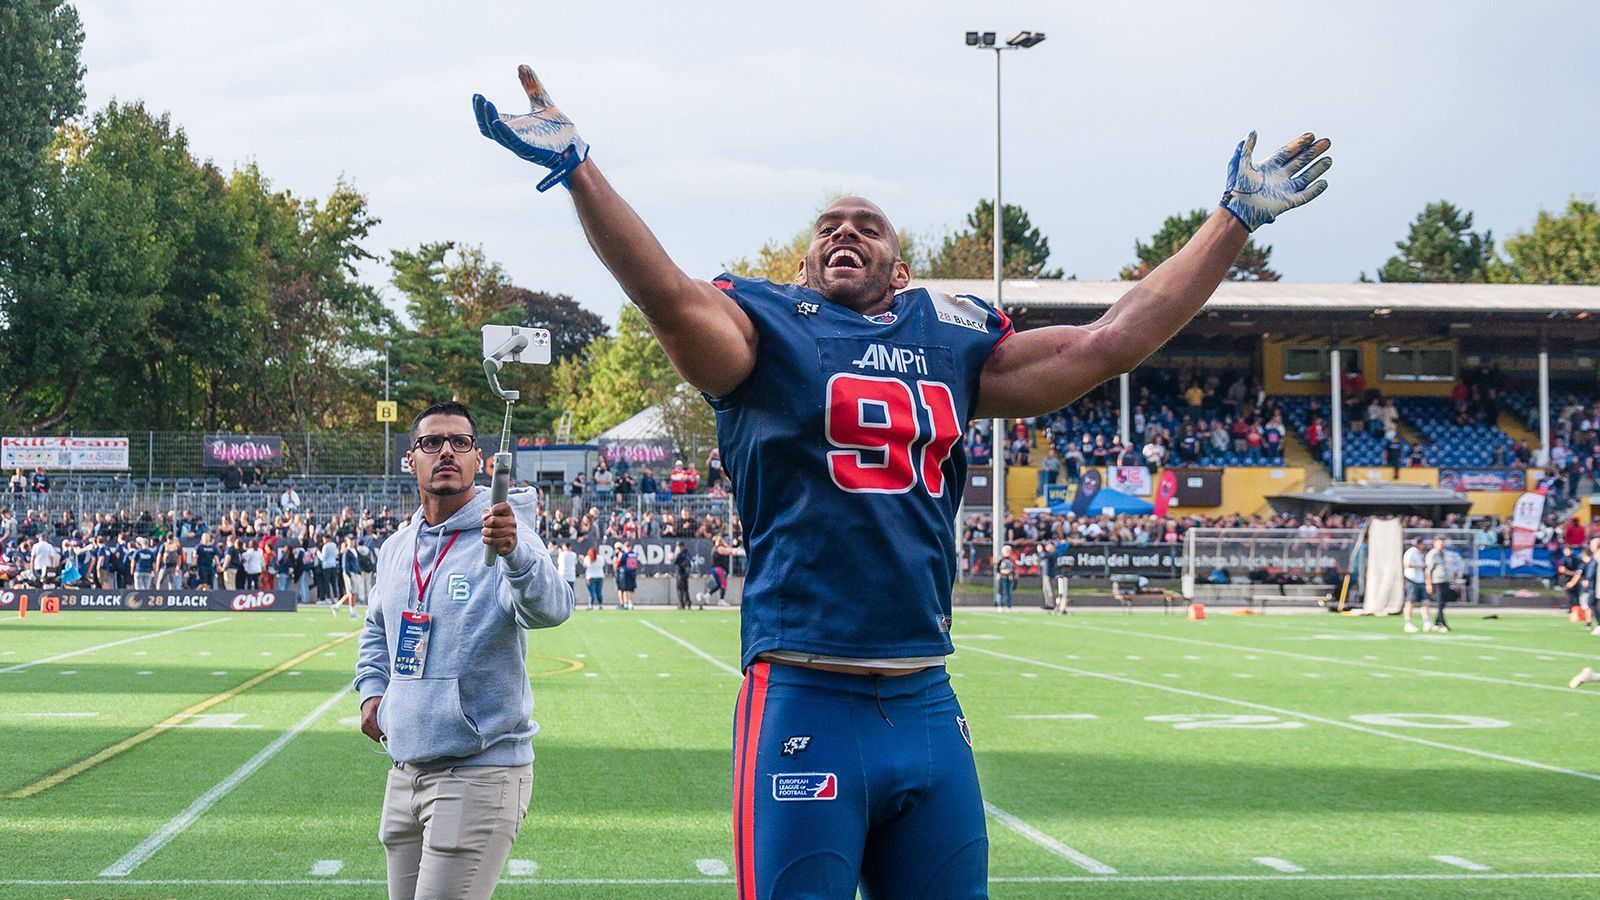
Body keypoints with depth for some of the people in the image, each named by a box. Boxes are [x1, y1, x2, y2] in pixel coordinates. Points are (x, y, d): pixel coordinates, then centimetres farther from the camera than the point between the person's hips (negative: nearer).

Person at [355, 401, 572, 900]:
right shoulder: (396, 548, 11)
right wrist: (372, 689, 13)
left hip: (481, 774, -7)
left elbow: (550, 608, -32)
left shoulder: (507, 537, -11)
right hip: (404, 774, 7)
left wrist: (513, 553, -51)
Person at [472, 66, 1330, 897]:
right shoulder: (769, 329, 4)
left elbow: (1113, 339, 17)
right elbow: (672, 298, -16)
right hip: (807, 707, -5)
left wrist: (1237, 215, 21)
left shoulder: (954, 341, 16)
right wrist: (575, 168, -30)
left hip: (928, 706, 5)